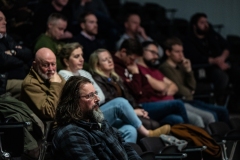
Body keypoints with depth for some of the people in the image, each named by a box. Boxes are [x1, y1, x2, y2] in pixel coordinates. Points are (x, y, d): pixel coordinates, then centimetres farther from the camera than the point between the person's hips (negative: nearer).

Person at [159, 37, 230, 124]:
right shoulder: (165, 68, -12)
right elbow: (178, 89, -14)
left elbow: (192, 86, 11)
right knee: (212, 115, -22)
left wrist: (188, 70, -2)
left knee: (223, 111, 3)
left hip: (189, 100, 9)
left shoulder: (180, 66, 14)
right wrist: (189, 93, 6)